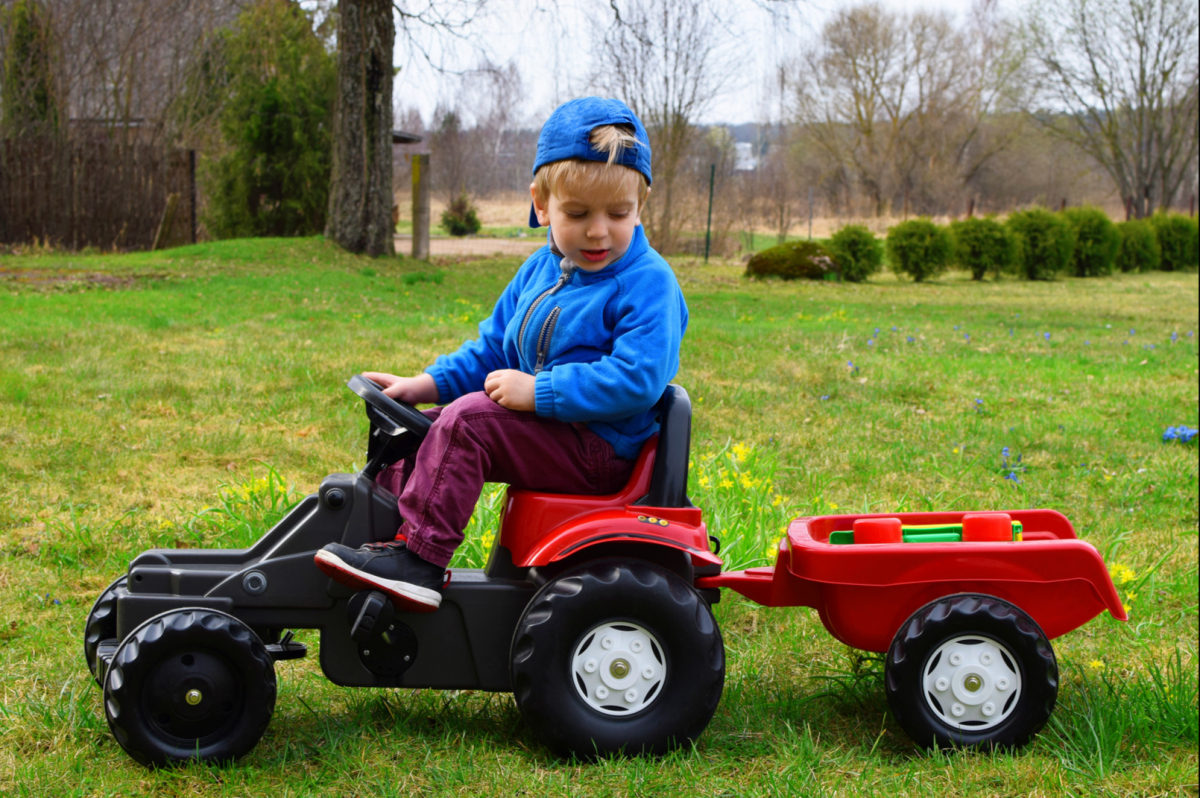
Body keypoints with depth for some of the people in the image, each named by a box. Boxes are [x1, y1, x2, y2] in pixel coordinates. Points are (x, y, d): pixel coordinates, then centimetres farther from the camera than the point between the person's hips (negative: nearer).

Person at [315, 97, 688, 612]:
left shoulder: (647, 282, -15)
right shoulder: (538, 270, 11)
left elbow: (636, 378, -26)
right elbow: (491, 349, 20)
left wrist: (538, 391, -26)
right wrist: (426, 384, 5)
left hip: (600, 450, -9)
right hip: (544, 429, 9)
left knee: (468, 419, -24)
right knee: (419, 423, 7)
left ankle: (418, 560, -23)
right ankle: (392, 531, 5)